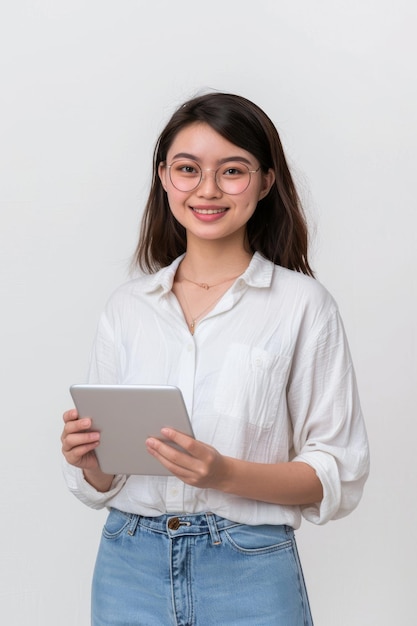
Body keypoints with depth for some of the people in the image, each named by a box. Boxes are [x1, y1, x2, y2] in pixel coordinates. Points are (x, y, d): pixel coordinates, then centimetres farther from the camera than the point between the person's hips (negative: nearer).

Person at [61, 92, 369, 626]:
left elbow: (338, 478, -8)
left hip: (249, 576, -3)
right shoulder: (127, 306, 5)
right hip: (129, 566, 3)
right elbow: (102, 483, 9)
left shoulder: (303, 305, -7)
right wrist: (87, 459, -12)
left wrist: (227, 474, -22)